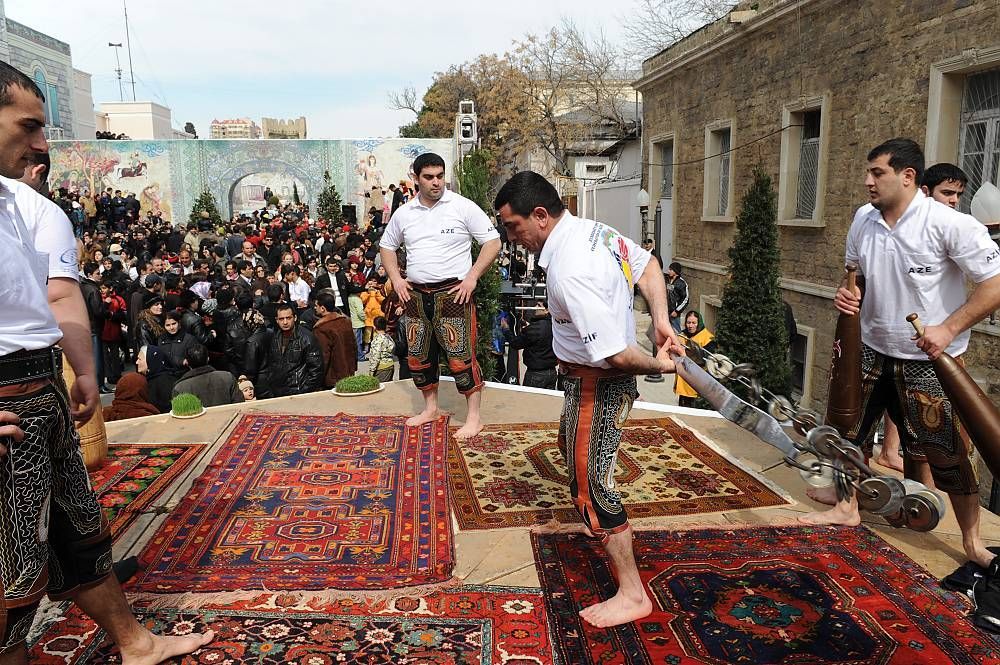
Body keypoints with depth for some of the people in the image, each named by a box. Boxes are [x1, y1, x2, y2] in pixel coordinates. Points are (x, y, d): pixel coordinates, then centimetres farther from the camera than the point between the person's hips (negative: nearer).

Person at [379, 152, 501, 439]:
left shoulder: (463, 207, -6)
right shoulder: (404, 213, 8)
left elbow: (493, 242, -5)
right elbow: (387, 246, 22)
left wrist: (472, 276, -13)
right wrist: (396, 279, 7)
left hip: (453, 293, -5)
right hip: (416, 295, 5)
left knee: (461, 356, -7)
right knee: (418, 356, 12)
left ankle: (474, 418, 5)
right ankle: (430, 408, 31)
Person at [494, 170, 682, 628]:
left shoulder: (568, 271, -33)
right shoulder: (593, 229, -3)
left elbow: (614, 354, -35)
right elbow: (648, 265, 10)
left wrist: (657, 366, -16)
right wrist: (662, 321, 0)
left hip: (596, 383, -10)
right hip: (593, 376, 10)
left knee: (591, 480, 0)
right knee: (575, 451, 31)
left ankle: (632, 593, 12)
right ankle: (591, 515, 57)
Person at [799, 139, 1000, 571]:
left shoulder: (950, 224, -18)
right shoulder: (863, 219, 0)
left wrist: (948, 329, -24)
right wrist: (848, 295, -6)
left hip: (930, 361, -5)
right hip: (872, 350, 6)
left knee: (948, 450, 2)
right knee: (850, 429, 13)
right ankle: (848, 508, 33)